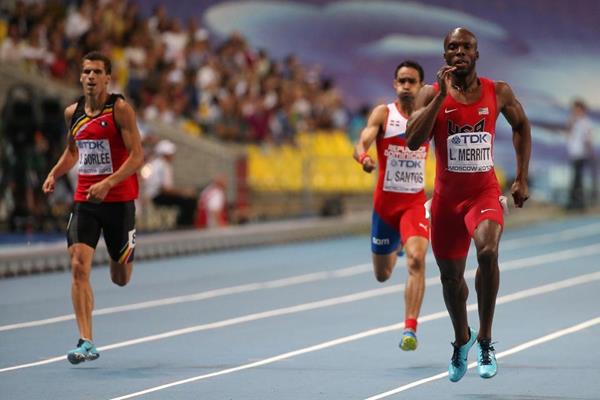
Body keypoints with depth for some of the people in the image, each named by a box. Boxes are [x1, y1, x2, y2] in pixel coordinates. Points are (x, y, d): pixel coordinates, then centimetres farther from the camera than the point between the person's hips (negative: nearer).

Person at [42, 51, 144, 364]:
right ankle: (86, 343, -14)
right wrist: (54, 174, 5)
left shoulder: (120, 109, -10)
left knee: (120, 279, 9)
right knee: (79, 267, -15)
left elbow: (137, 156, -14)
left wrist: (108, 183, -25)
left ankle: (127, 252, 48)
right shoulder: (72, 112, 6)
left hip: (118, 200, -3)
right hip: (84, 200, 3)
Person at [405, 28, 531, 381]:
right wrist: (441, 95, -22)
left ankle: (485, 340, -14)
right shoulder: (431, 93, -5)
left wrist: (522, 179, 10)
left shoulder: (499, 93, -3)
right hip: (447, 195, 2)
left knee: (488, 252, -30)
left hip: (484, 192, -1)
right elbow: (413, 141, -18)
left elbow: (522, 126, 15)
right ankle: (462, 340, 42)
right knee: (451, 275, 13)